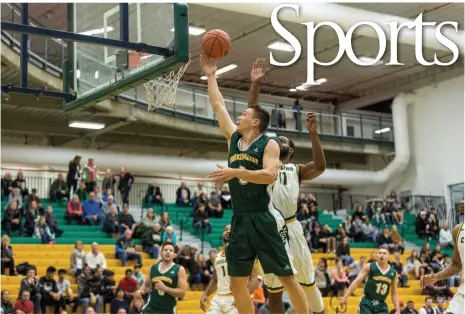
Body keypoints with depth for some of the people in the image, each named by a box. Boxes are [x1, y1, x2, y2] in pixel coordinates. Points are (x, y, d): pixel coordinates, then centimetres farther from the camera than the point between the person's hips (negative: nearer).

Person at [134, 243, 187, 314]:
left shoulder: (179, 270, -7)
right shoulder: (153, 267, 6)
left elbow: (182, 293, -13)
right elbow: (146, 285, 21)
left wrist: (165, 288, -23)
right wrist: (139, 291, -1)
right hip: (151, 308, 3)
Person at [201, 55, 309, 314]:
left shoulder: (269, 144, -5)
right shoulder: (234, 138, 13)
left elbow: (270, 175, -21)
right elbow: (218, 105, 20)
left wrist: (236, 172, -25)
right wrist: (212, 76, 21)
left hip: (265, 219, -6)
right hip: (240, 221, 7)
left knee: (288, 278, -2)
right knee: (237, 284, 5)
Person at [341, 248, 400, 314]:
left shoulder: (393, 273, 6)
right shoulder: (369, 267, -4)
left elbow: (394, 294, 14)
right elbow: (357, 281, -8)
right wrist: (345, 297, -15)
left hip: (381, 305, 3)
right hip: (367, 303, -3)